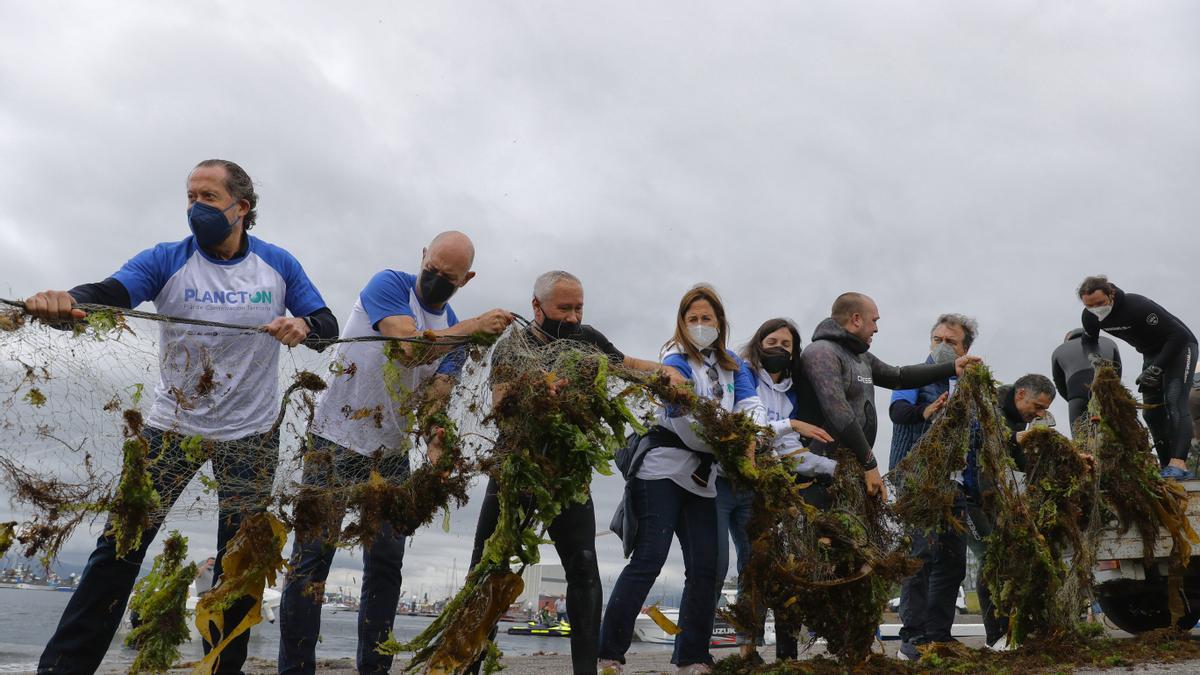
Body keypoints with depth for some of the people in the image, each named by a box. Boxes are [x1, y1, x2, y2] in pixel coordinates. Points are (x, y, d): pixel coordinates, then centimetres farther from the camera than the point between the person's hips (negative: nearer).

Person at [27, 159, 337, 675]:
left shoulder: (279, 265, -3)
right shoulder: (166, 260, -6)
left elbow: (329, 327, -1)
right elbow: (105, 294, -22)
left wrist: (303, 326, -25)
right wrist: (63, 302, -45)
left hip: (252, 436, 1)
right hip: (173, 425, -1)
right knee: (122, 542, -1)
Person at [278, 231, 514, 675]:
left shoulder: (457, 332, 7)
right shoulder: (389, 284, -7)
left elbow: (436, 398, -3)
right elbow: (409, 347, -23)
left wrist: (436, 446, -21)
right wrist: (472, 329, -27)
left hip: (391, 454, 5)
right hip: (335, 442, -5)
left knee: (386, 565, 8)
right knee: (312, 558, -4)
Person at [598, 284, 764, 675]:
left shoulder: (732, 365, 13)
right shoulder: (677, 362, -6)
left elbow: (752, 404, -4)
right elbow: (687, 423, -18)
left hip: (703, 477, 6)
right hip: (664, 467, -6)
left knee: (705, 567, 3)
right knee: (649, 559, -11)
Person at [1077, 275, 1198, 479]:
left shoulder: (1138, 306, -32)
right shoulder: (1090, 316, -12)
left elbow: (1179, 335, -28)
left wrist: (1156, 368, -31)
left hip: (1179, 347, -7)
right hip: (1152, 353, 7)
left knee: (1174, 402, -23)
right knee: (1151, 411, 1)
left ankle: (1179, 464, -34)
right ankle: (1166, 465, 6)